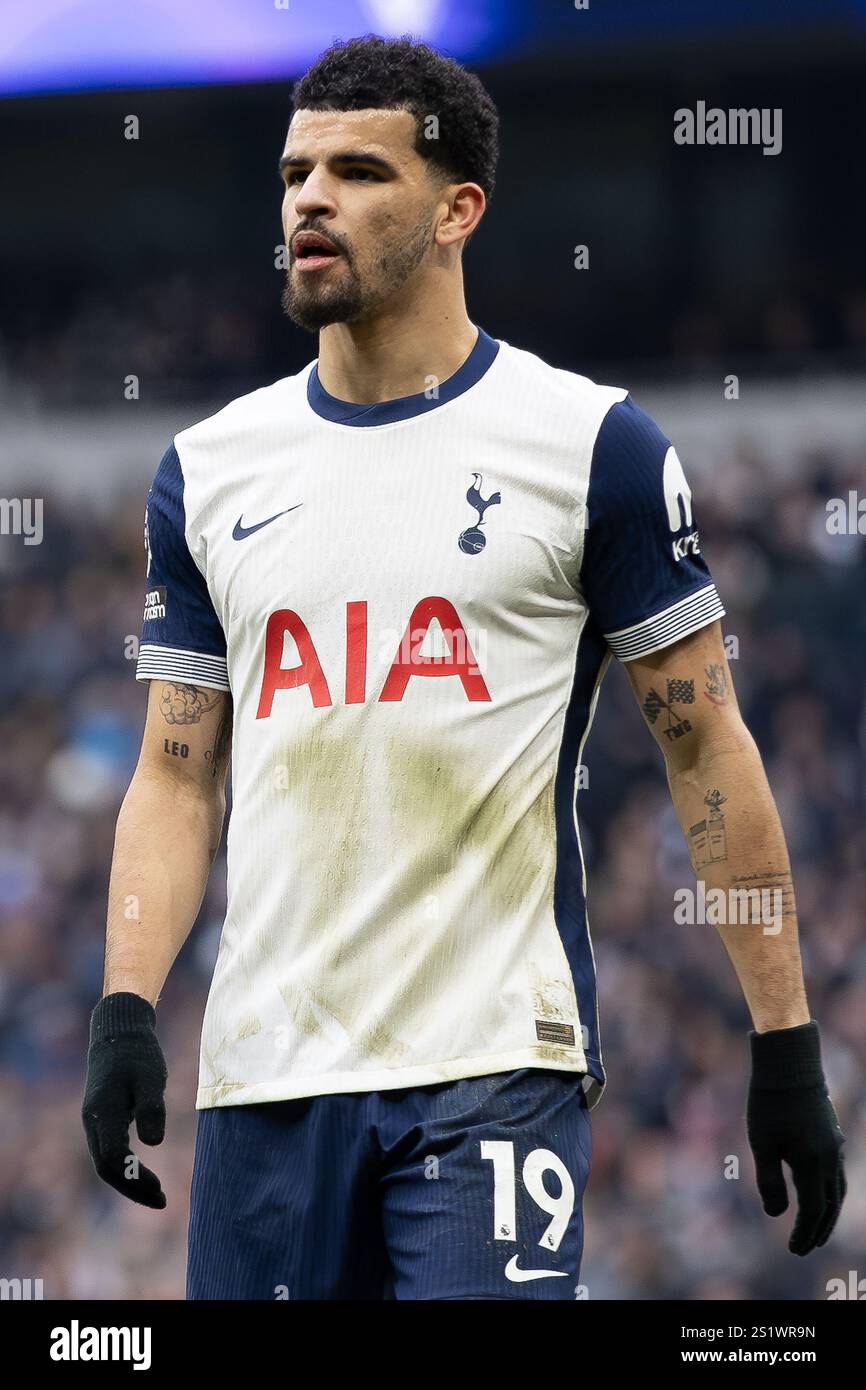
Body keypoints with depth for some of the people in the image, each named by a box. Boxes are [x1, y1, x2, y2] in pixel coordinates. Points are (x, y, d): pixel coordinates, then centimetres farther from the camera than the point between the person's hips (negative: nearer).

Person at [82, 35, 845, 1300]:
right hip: (266, 1073, 4)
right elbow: (178, 777, 12)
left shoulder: (591, 444, 0)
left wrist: (786, 1047, -2)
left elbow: (707, 748, 1)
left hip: (496, 1064, -4)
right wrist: (126, 1006, -3)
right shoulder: (210, 470, 11)